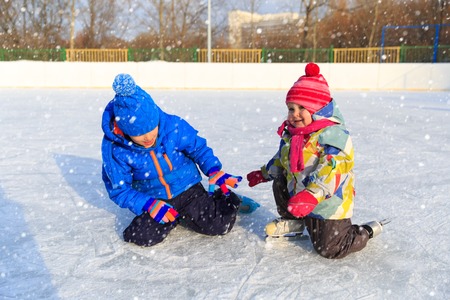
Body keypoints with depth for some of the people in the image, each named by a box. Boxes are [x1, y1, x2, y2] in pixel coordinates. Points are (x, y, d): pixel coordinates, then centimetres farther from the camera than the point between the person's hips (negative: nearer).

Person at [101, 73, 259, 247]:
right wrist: (149, 205, -25)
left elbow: (199, 149, -3)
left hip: (189, 191, -1)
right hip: (153, 200, 2)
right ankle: (177, 217, 9)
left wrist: (215, 172, -20)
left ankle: (226, 199, 20)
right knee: (143, 237, -22)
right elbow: (119, 190, -11)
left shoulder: (174, 126, -19)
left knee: (221, 225, -15)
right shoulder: (114, 148, -18)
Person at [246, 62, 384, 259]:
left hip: (328, 205, -7)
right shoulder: (290, 134, 5)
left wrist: (311, 195, -43)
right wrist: (263, 174, 30)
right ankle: (293, 222, 26)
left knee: (330, 249, -7)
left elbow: (332, 170, -34)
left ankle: (367, 231, 21)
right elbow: (281, 161, 24)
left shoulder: (332, 134, -23)